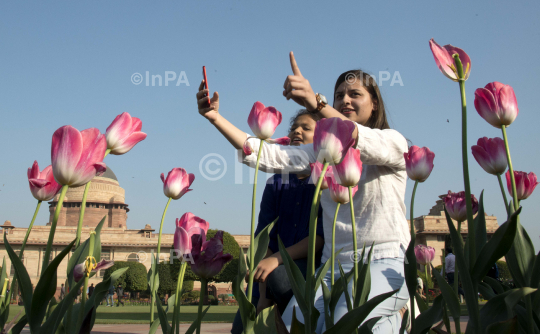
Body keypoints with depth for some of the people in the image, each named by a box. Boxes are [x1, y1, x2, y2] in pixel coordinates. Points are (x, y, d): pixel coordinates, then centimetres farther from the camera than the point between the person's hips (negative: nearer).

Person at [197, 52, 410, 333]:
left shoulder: (392, 141, 1)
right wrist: (216, 117, -10)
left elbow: (360, 143, -24)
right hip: (334, 265, 4)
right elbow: (266, 156, 0)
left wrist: (315, 103, -39)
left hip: (383, 261, -4)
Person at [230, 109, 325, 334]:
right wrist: (263, 293, -12)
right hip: (272, 269, 4)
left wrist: (276, 259, -24)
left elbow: (323, 236, -13)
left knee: (279, 274, -34)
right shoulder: (276, 183, 9)